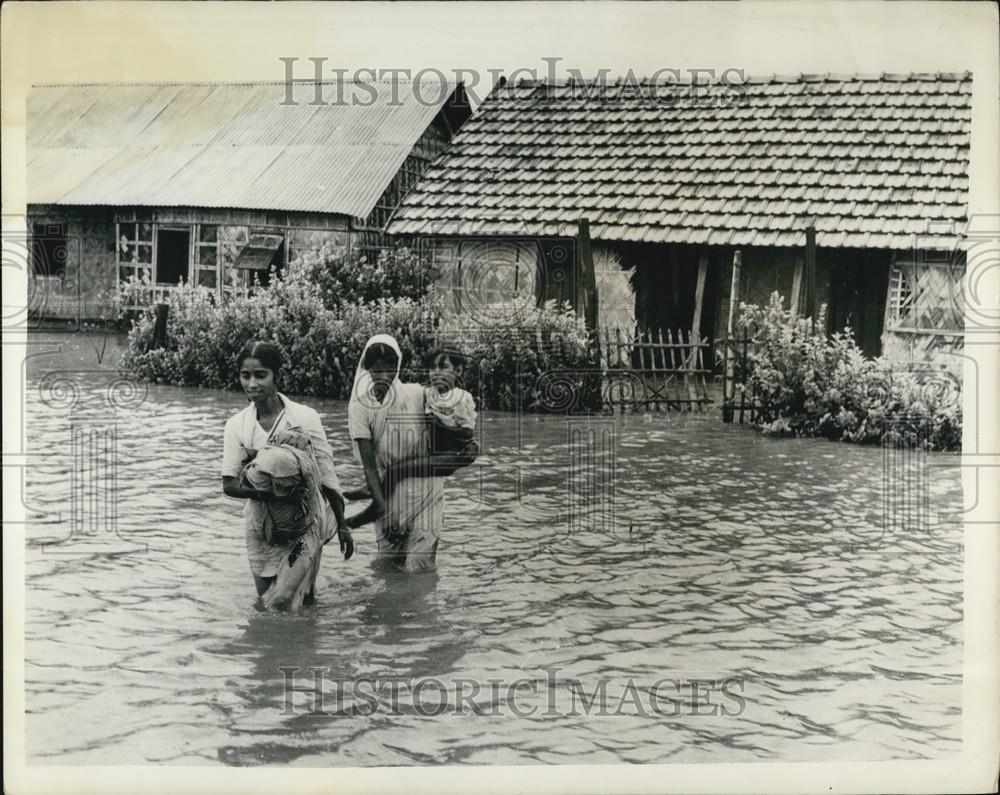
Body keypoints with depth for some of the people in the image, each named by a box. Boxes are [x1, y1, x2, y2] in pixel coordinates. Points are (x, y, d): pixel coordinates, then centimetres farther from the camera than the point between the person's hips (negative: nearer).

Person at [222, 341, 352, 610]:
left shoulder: (305, 418, -9)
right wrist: (266, 493, -23)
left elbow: (327, 475, -1)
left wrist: (342, 525, 2)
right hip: (262, 526, 3)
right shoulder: (237, 425, -2)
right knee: (265, 600, 10)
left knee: (282, 602, -11)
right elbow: (229, 485, -5)